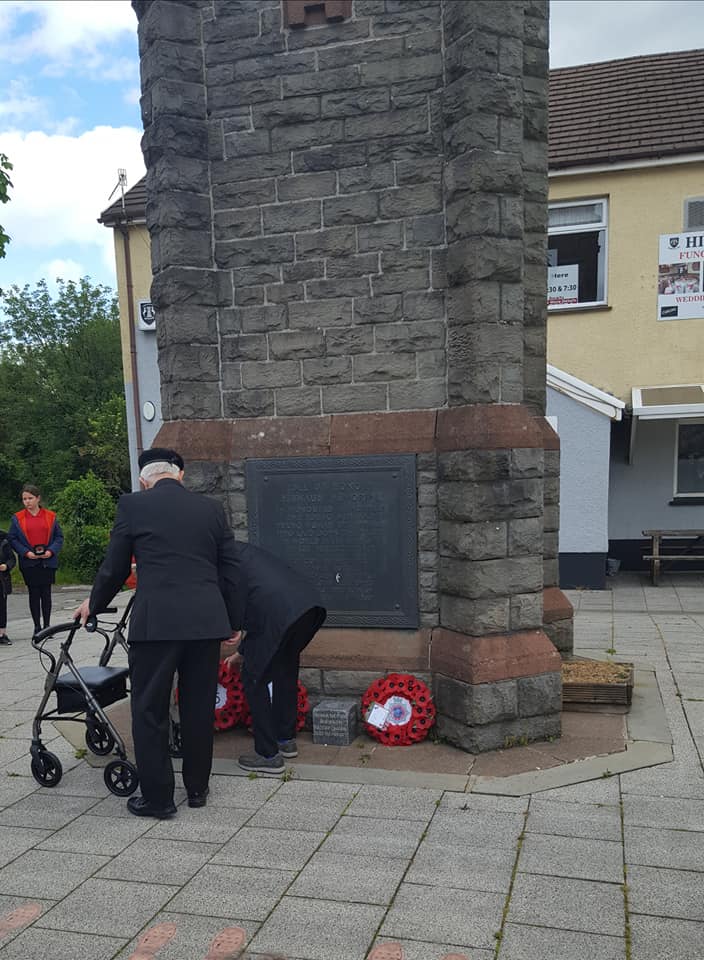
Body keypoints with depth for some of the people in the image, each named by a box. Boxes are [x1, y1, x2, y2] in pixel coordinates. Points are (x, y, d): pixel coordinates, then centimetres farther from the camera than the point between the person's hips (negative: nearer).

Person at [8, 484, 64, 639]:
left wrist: (51, 551, -12)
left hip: (48, 561, 0)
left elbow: (59, 537, 5)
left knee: (46, 593, 5)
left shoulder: (51, 516, 3)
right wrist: (25, 552, -12)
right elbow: (12, 539, 1)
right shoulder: (17, 518, 2)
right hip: (29, 563, 0)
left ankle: (47, 626, 13)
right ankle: (37, 627, 12)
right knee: (34, 594, 5)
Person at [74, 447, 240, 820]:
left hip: (156, 622, -3)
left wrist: (93, 604, 25)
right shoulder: (212, 508, 11)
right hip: (207, 621, 4)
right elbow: (230, 567, 13)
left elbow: (114, 569, 6)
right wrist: (231, 621, 25)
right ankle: (197, 788, 28)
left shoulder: (132, 505, 2)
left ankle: (157, 798, 17)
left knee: (150, 711, 10)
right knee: (199, 708, 16)